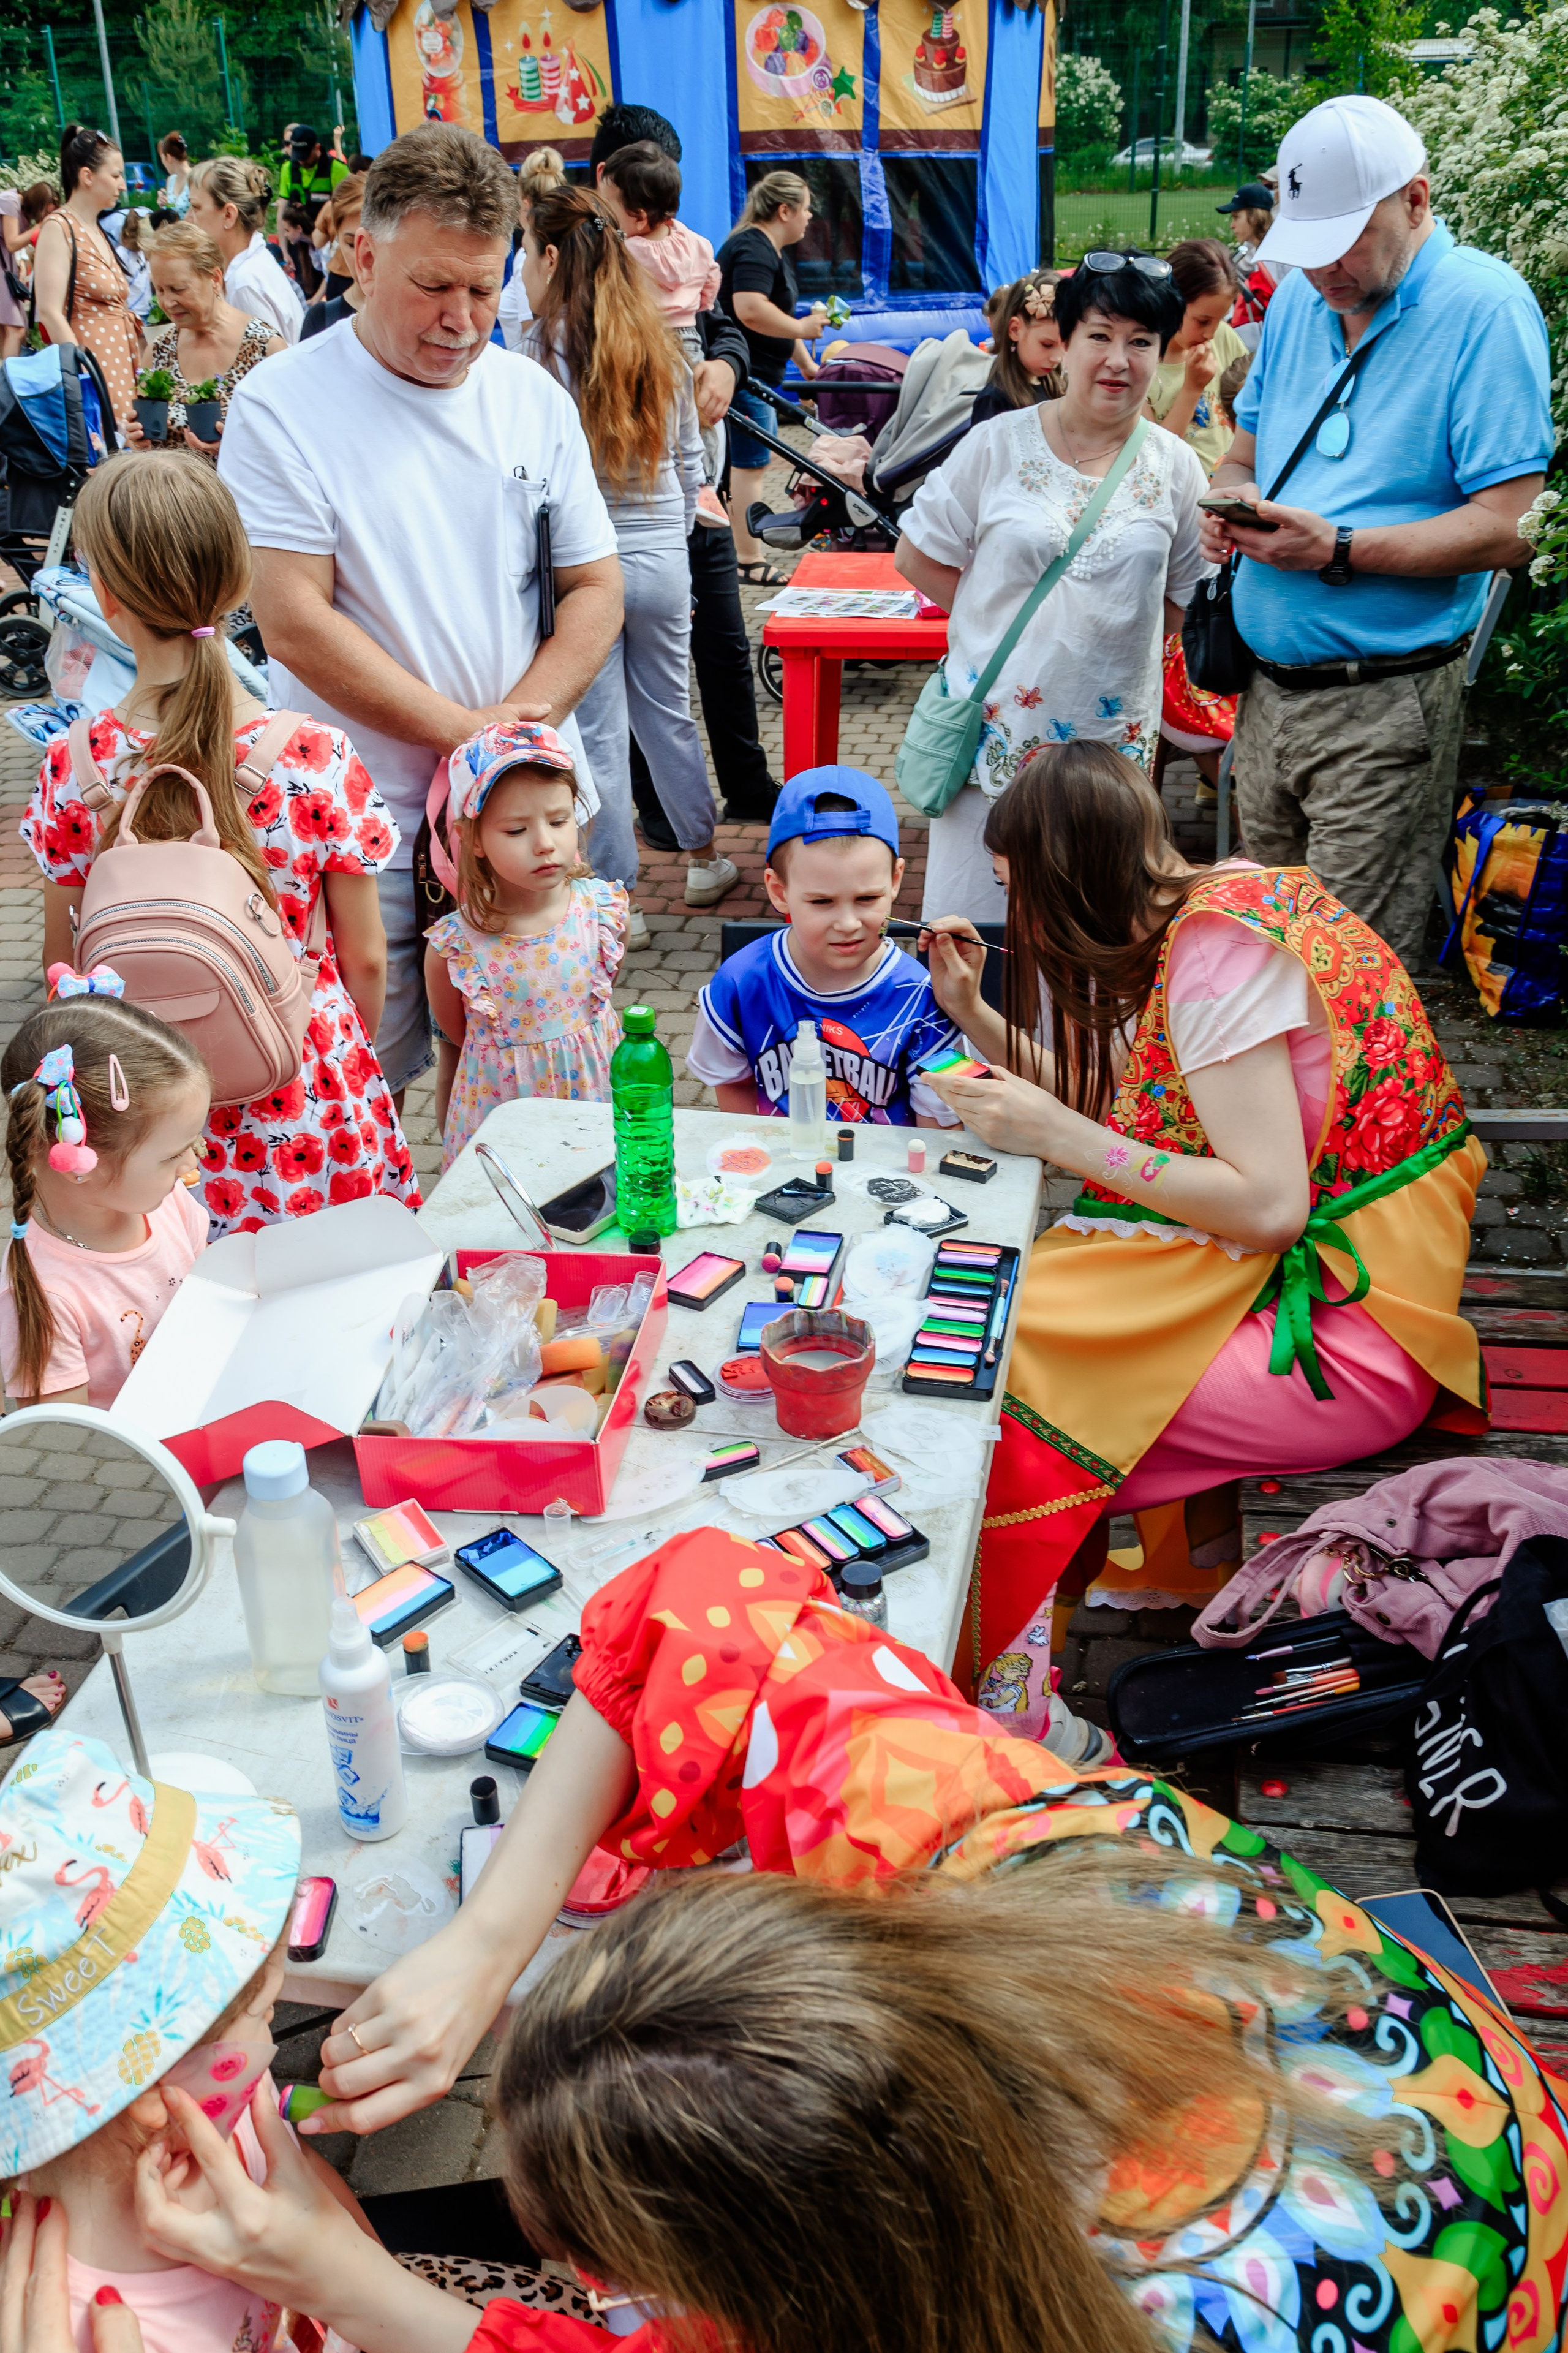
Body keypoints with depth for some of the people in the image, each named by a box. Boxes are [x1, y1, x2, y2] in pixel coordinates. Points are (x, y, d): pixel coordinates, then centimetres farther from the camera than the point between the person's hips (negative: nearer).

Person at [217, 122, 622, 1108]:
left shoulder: (533, 397, 8)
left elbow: (597, 591, 7)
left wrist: (519, 726, -9)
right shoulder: (282, 407, -7)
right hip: (363, 821, -4)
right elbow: (295, 624, -13)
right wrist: (465, 731, -16)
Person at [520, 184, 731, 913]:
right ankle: (703, 859, 32)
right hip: (663, 560, 6)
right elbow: (691, 462, 13)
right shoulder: (658, 346, 4)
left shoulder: (541, 352, -13)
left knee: (597, 735, 4)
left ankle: (621, 893, 11)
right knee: (670, 714, 20)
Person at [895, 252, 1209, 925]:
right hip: (997, 734, -1)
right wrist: (1007, 619, -3)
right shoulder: (998, 445, -2)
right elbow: (918, 556, 2)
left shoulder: (1175, 467, 3)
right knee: (974, 917, 3)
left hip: (1111, 741, 2)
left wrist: (1104, 623, -3)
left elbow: (1186, 599, 12)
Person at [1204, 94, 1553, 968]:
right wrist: (1233, 500, -2)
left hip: (1385, 708, -7)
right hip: (1267, 689, 7)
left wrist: (1340, 548, -23)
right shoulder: (1301, 298, 12)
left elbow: (1511, 527, -17)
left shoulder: (1485, 306, -10)